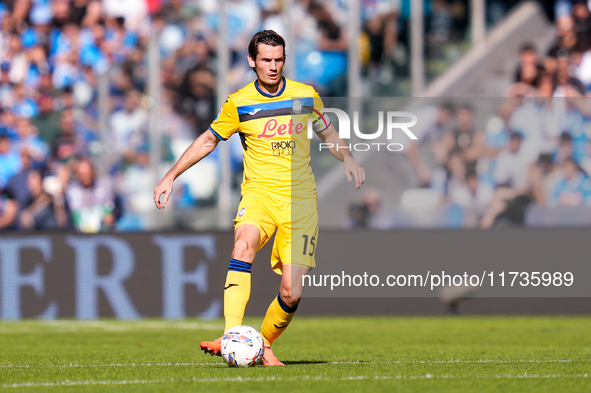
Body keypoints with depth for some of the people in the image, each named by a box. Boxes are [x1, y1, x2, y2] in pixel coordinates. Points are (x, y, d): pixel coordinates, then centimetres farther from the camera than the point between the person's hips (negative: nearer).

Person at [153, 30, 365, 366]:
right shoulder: (239, 103, 1)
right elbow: (209, 140, 14)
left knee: (292, 293, -8)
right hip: (259, 191, -1)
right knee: (244, 243, -35)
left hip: (300, 199, 1)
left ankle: (264, 343, 20)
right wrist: (171, 177, 11)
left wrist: (348, 159, 2)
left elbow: (327, 132, 21)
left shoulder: (306, 96, 5)